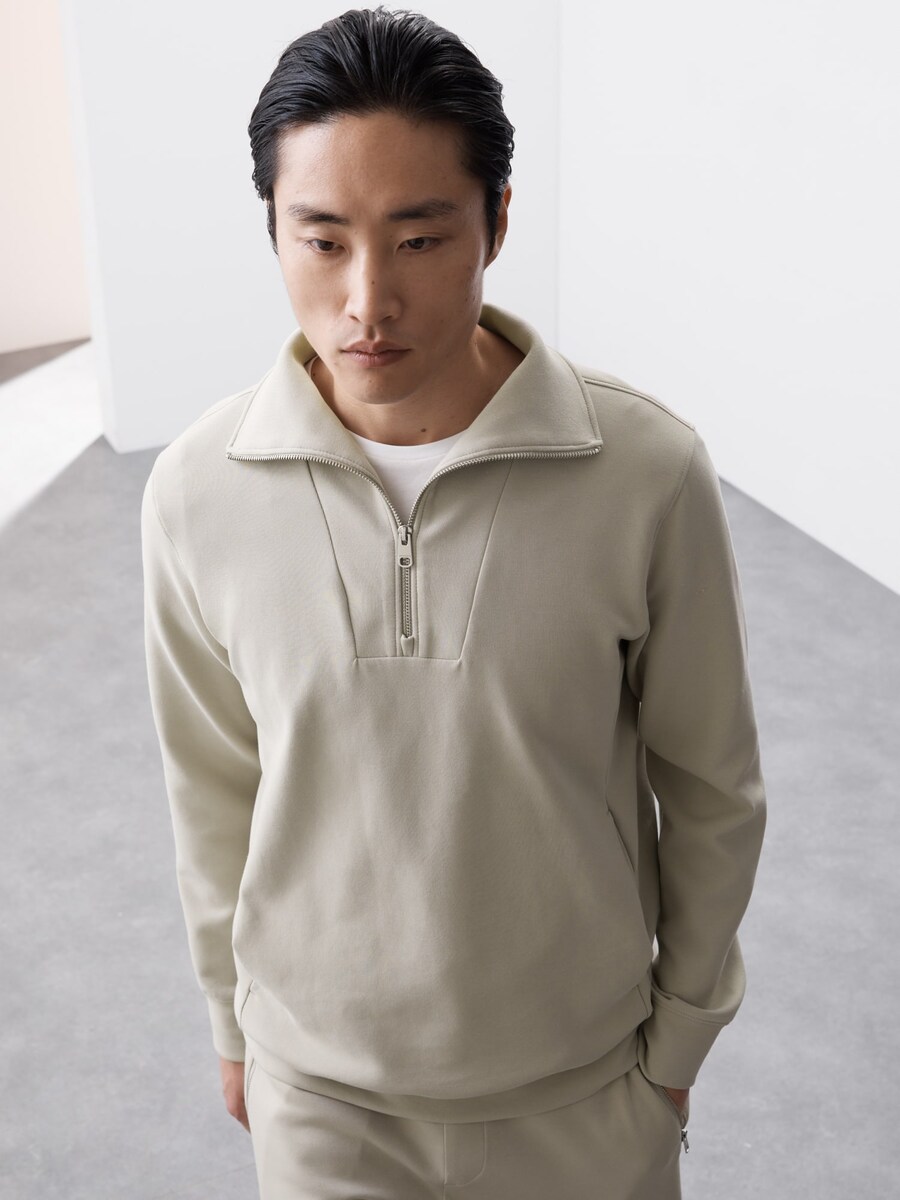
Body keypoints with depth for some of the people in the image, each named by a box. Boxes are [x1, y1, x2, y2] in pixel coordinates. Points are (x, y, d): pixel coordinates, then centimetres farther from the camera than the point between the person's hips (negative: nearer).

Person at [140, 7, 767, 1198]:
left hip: (581, 1073, 0)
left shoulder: (650, 473, -19)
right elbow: (214, 792, 0)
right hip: (319, 1079, 1)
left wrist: (680, 1037, 3)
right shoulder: (195, 493, -15)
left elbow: (710, 789, -6)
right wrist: (233, 1021, 10)